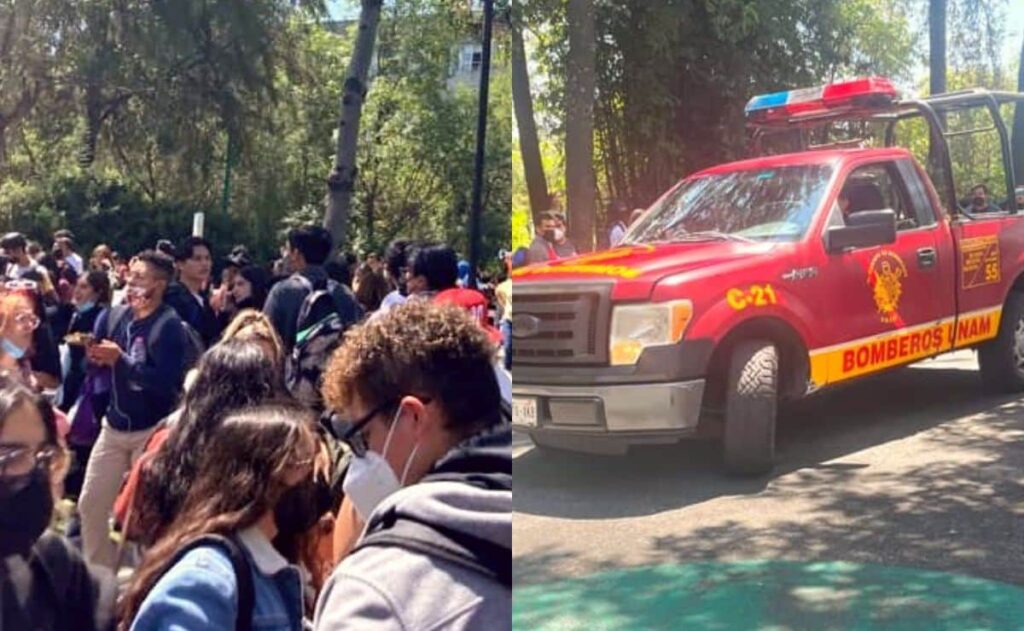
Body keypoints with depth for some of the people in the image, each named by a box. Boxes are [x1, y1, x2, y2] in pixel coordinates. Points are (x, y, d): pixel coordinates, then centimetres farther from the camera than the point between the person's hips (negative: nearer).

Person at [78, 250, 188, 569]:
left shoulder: (169, 325, -15)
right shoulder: (114, 316, 4)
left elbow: (168, 382, -24)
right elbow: (95, 362, 9)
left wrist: (121, 359, -23)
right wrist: (94, 356, -12)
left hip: (152, 431, -6)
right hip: (114, 426, 6)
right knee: (90, 505, 11)